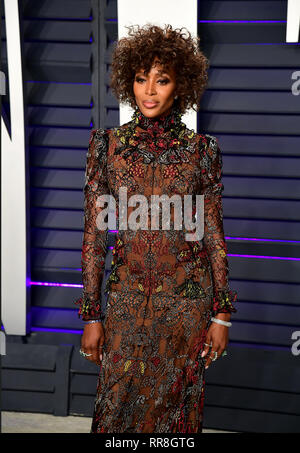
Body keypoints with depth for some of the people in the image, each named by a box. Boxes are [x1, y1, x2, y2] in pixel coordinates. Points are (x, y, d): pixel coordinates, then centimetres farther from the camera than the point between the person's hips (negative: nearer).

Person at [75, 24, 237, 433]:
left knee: (177, 407, 11)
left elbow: (214, 234, 1)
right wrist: (91, 315, -2)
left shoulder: (202, 150, -3)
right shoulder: (108, 144, -2)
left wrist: (222, 314, -1)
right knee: (119, 405, 7)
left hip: (187, 300, 0)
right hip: (127, 301, 0)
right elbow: (93, 234, 0)